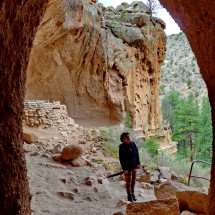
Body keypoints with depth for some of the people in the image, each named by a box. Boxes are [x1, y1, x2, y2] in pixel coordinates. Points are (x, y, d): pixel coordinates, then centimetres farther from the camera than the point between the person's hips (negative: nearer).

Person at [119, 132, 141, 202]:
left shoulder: (133, 144, -3)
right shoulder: (122, 147, -18)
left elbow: (137, 154, 3)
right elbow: (121, 159, -17)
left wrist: (138, 164, -4)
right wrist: (124, 169, -18)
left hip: (134, 166, 5)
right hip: (127, 167, -5)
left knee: (133, 181, 14)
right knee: (128, 182, 4)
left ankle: (132, 193, 31)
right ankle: (129, 195, 21)